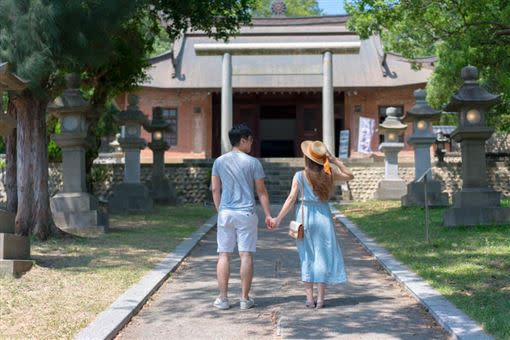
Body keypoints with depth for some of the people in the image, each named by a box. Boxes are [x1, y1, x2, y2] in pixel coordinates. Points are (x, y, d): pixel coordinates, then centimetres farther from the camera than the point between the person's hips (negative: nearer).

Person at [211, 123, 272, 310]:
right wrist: (268, 215, 6)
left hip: (225, 213, 2)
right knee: (246, 255, 3)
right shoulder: (253, 162, -4)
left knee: (224, 255, 6)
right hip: (246, 213, -2)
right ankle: (245, 298, 6)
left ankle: (223, 298, 8)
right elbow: (261, 191, -1)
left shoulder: (219, 162, 4)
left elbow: (215, 189, 7)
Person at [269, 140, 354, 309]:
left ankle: (310, 298, 8)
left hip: (305, 216, -1)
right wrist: (335, 160, 7)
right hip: (323, 216, 1)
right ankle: (320, 298, 8)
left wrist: (278, 218, -5)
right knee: (323, 256, 7)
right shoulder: (329, 174, -1)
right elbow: (350, 175, 13)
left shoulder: (300, 176, -6)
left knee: (307, 257, 8)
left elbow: (291, 198, -9)